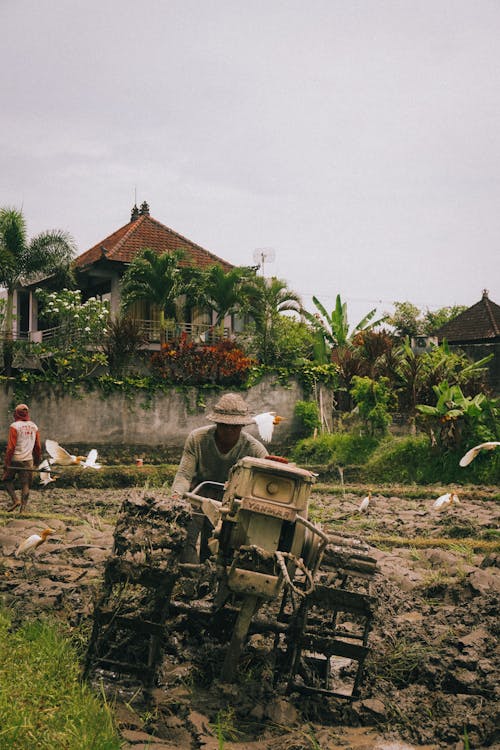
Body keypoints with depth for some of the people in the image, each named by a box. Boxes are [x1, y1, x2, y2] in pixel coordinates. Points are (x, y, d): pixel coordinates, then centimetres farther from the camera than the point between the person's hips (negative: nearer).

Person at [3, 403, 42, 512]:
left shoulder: (14, 426, -8)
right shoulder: (34, 426, 8)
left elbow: (11, 446, -13)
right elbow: (38, 446, 12)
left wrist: (6, 462, -10)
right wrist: (37, 460, 23)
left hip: (15, 458, -4)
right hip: (28, 460, 4)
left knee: (7, 479, 14)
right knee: (25, 484, 6)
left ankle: (15, 499, -2)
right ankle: (23, 508, 3)